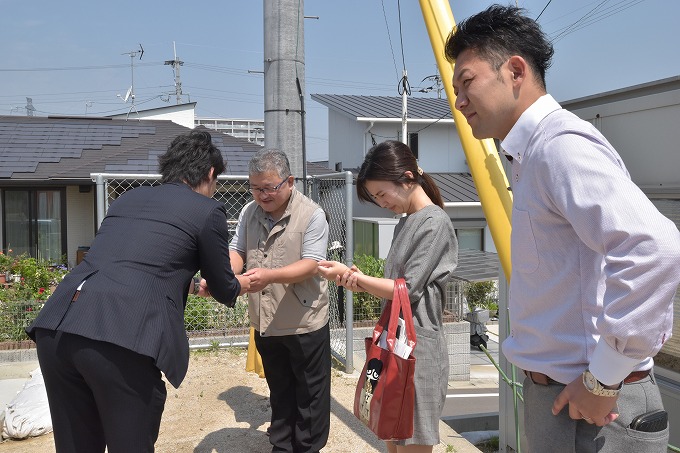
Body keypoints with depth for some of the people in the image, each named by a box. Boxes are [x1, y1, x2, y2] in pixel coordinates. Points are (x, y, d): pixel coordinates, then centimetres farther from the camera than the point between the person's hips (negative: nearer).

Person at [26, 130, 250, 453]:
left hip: (55, 328, 7)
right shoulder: (208, 210, 7)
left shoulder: (128, 197, 25)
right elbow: (223, 289, 18)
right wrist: (240, 285, 41)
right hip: (122, 339, -7)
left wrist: (191, 284, 52)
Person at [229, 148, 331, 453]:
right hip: (265, 324, 5)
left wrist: (270, 276, -36)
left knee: (309, 394, 10)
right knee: (279, 391, 22)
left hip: (305, 323, -5)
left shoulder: (312, 215, -15)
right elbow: (237, 251, 2)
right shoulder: (249, 212, 2)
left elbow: (310, 265, -21)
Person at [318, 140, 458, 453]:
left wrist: (351, 275, -10)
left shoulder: (435, 222, -13)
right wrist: (361, 283, -6)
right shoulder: (404, 223, 13)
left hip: (418, 348, -8)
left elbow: (408, 289, -16)